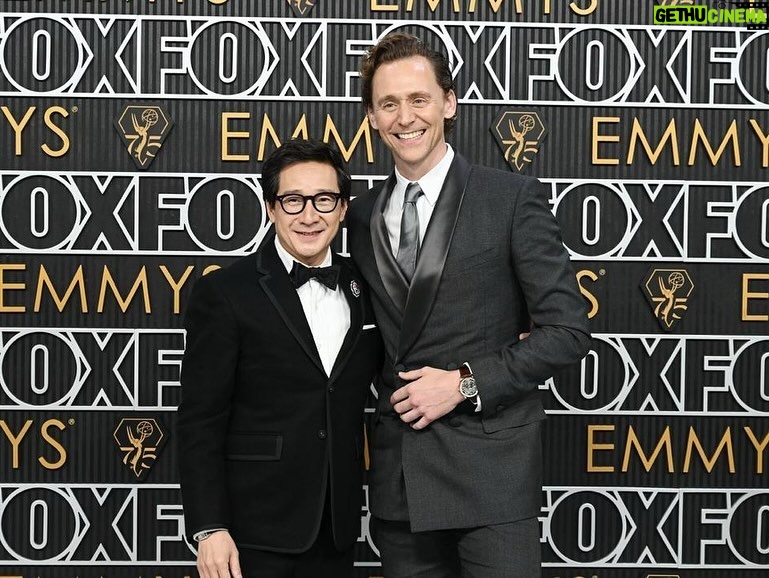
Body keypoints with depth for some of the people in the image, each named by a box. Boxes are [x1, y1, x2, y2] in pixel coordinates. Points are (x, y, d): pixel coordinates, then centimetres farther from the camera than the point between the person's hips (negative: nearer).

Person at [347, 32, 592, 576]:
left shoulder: (513, 198, -5)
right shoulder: (361, 215, 9)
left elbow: (568, 329, -7)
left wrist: (465, 384, -13)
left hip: (489, 469, -4)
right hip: (396, 475, 5)